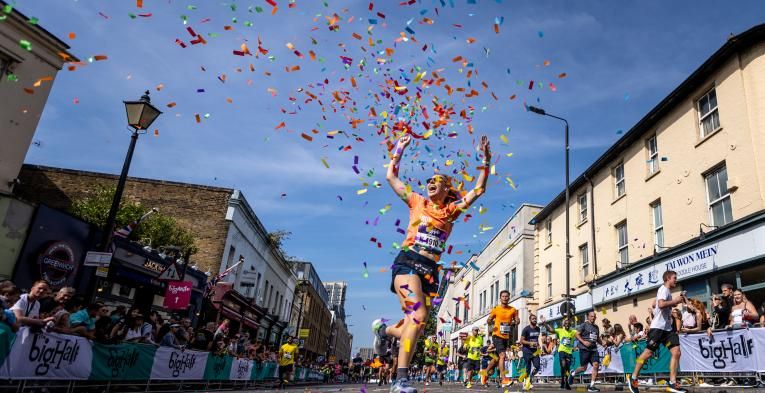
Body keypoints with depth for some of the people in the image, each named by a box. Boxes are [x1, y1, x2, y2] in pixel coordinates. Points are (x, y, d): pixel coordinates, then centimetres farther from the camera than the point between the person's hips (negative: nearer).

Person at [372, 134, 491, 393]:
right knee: (418, 315, -24)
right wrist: (399, 149, 20)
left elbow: (479, 189, 14)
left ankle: (383, 331, 36)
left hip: (430, 270, 4)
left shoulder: (451, 210, 16)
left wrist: (486, 160, 9)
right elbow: (391, 177, 17)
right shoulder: (417, 202, 13)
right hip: (408, 262, -4)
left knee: (416, 322, 2)